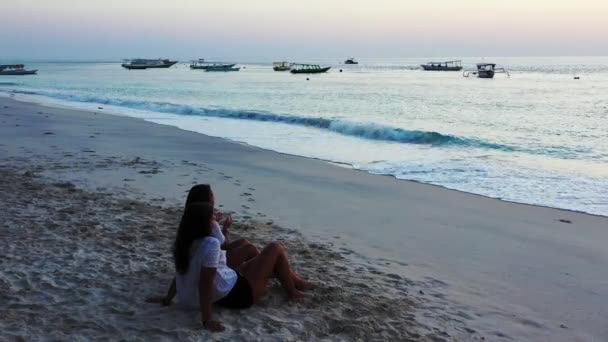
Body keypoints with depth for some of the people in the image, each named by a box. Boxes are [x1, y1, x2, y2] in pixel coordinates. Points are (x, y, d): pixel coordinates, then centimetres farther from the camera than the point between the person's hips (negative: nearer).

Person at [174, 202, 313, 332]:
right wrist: (207, 319, -33)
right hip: (236, 295, -9)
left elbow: (181, 278, 4)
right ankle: (292, 292, 23)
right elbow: (205, 282, -33)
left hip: (221, 297, 9)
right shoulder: (210, 243, -29)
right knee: (276, 249, 3)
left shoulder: (183, 243, -4)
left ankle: (295, 282, 48)